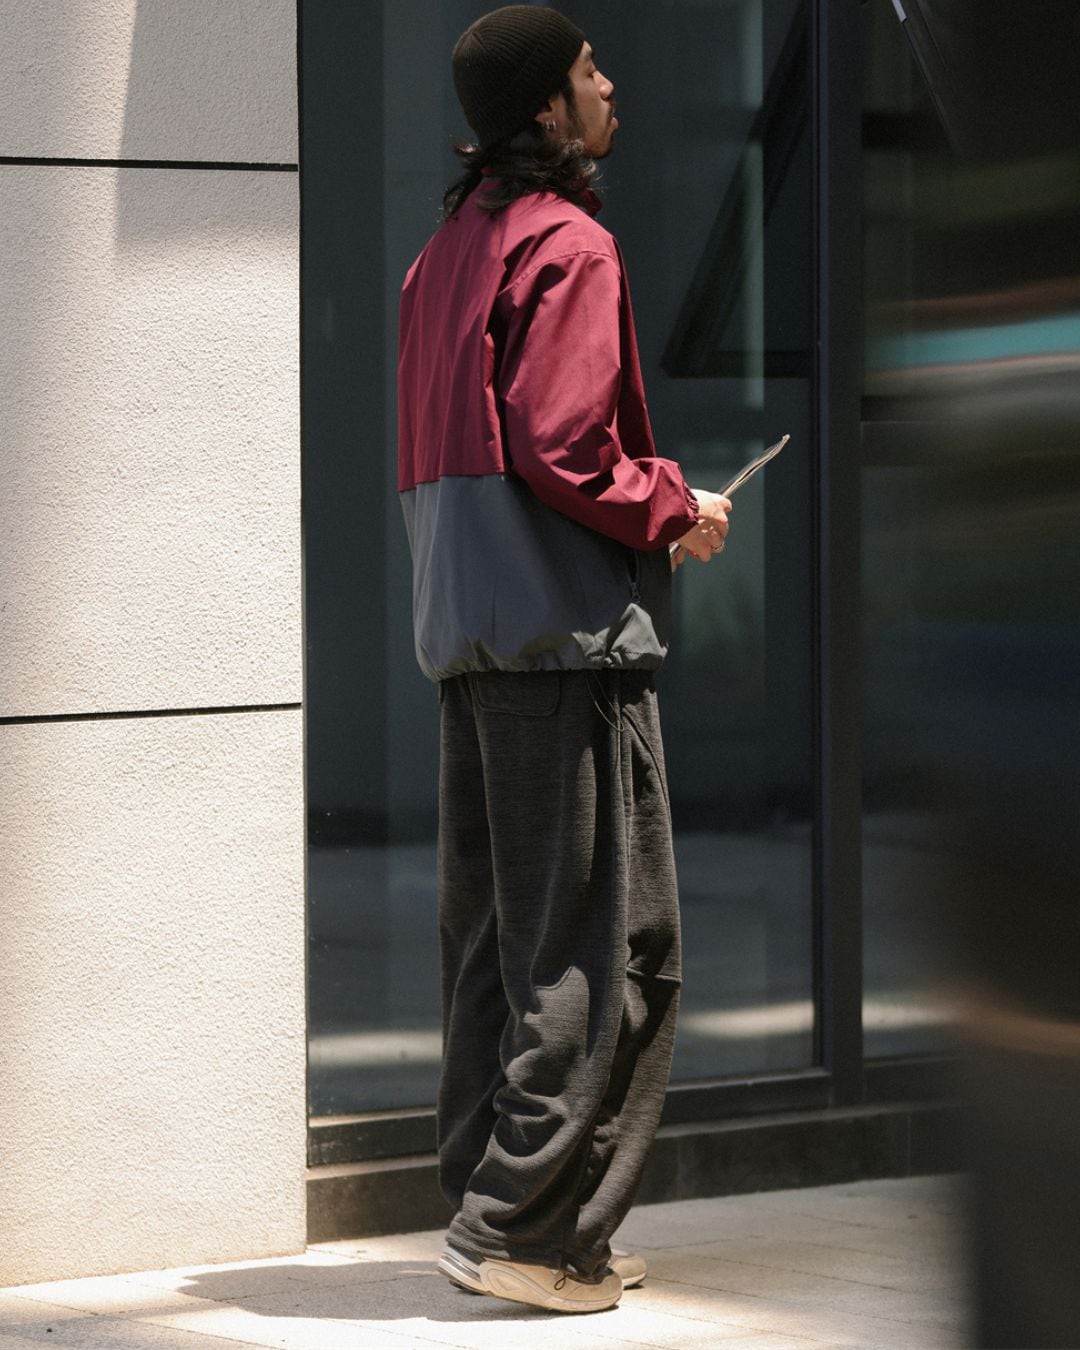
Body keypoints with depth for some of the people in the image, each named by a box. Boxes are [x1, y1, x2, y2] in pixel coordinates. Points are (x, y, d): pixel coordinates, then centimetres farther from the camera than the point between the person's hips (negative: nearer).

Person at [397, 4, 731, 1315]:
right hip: (568, 629, -10)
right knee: (607, 945, -6)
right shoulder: (566, 244, -11)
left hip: (465, 629, 10)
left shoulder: (447, 248, 18)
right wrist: (677, 508, -5)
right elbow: (561, 448, -20)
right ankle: (522, 1225, -8)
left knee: (495, 935, 12)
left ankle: (491, 1204, 16)